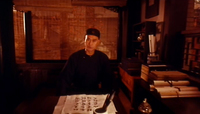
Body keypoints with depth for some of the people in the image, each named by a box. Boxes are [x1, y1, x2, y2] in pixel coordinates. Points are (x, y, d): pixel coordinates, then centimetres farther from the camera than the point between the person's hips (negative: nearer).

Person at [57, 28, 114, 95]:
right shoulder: (75, 57, -7)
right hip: (76, 92, 0)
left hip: (96, 92, 1)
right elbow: (65, 78, -7)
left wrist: (104, 95, -15)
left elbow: (108, 79, 0)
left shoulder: (103, 58, -2)